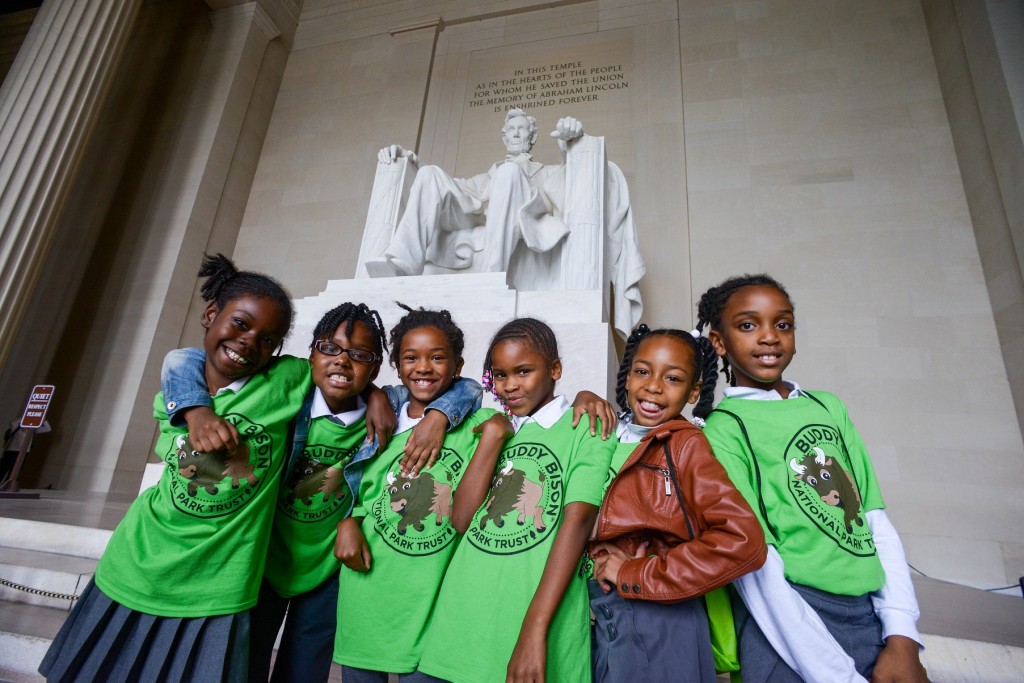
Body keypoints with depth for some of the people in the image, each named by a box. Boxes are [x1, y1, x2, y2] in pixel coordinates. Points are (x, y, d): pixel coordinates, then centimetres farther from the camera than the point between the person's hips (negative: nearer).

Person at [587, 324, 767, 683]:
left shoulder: (685, 444, -12)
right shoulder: (606, 436, 1)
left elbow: (744, 541, -22)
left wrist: (636, 575, -17)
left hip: (658, 623, -4)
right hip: (597, 616, 5)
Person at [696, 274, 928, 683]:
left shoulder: (829, 406, 8)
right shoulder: (724, 427, -9)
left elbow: (876, 520, 7)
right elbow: (754, 563, -15)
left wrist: (902, 636, -3)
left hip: (873, 615, 5)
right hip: (793, 623, -5)